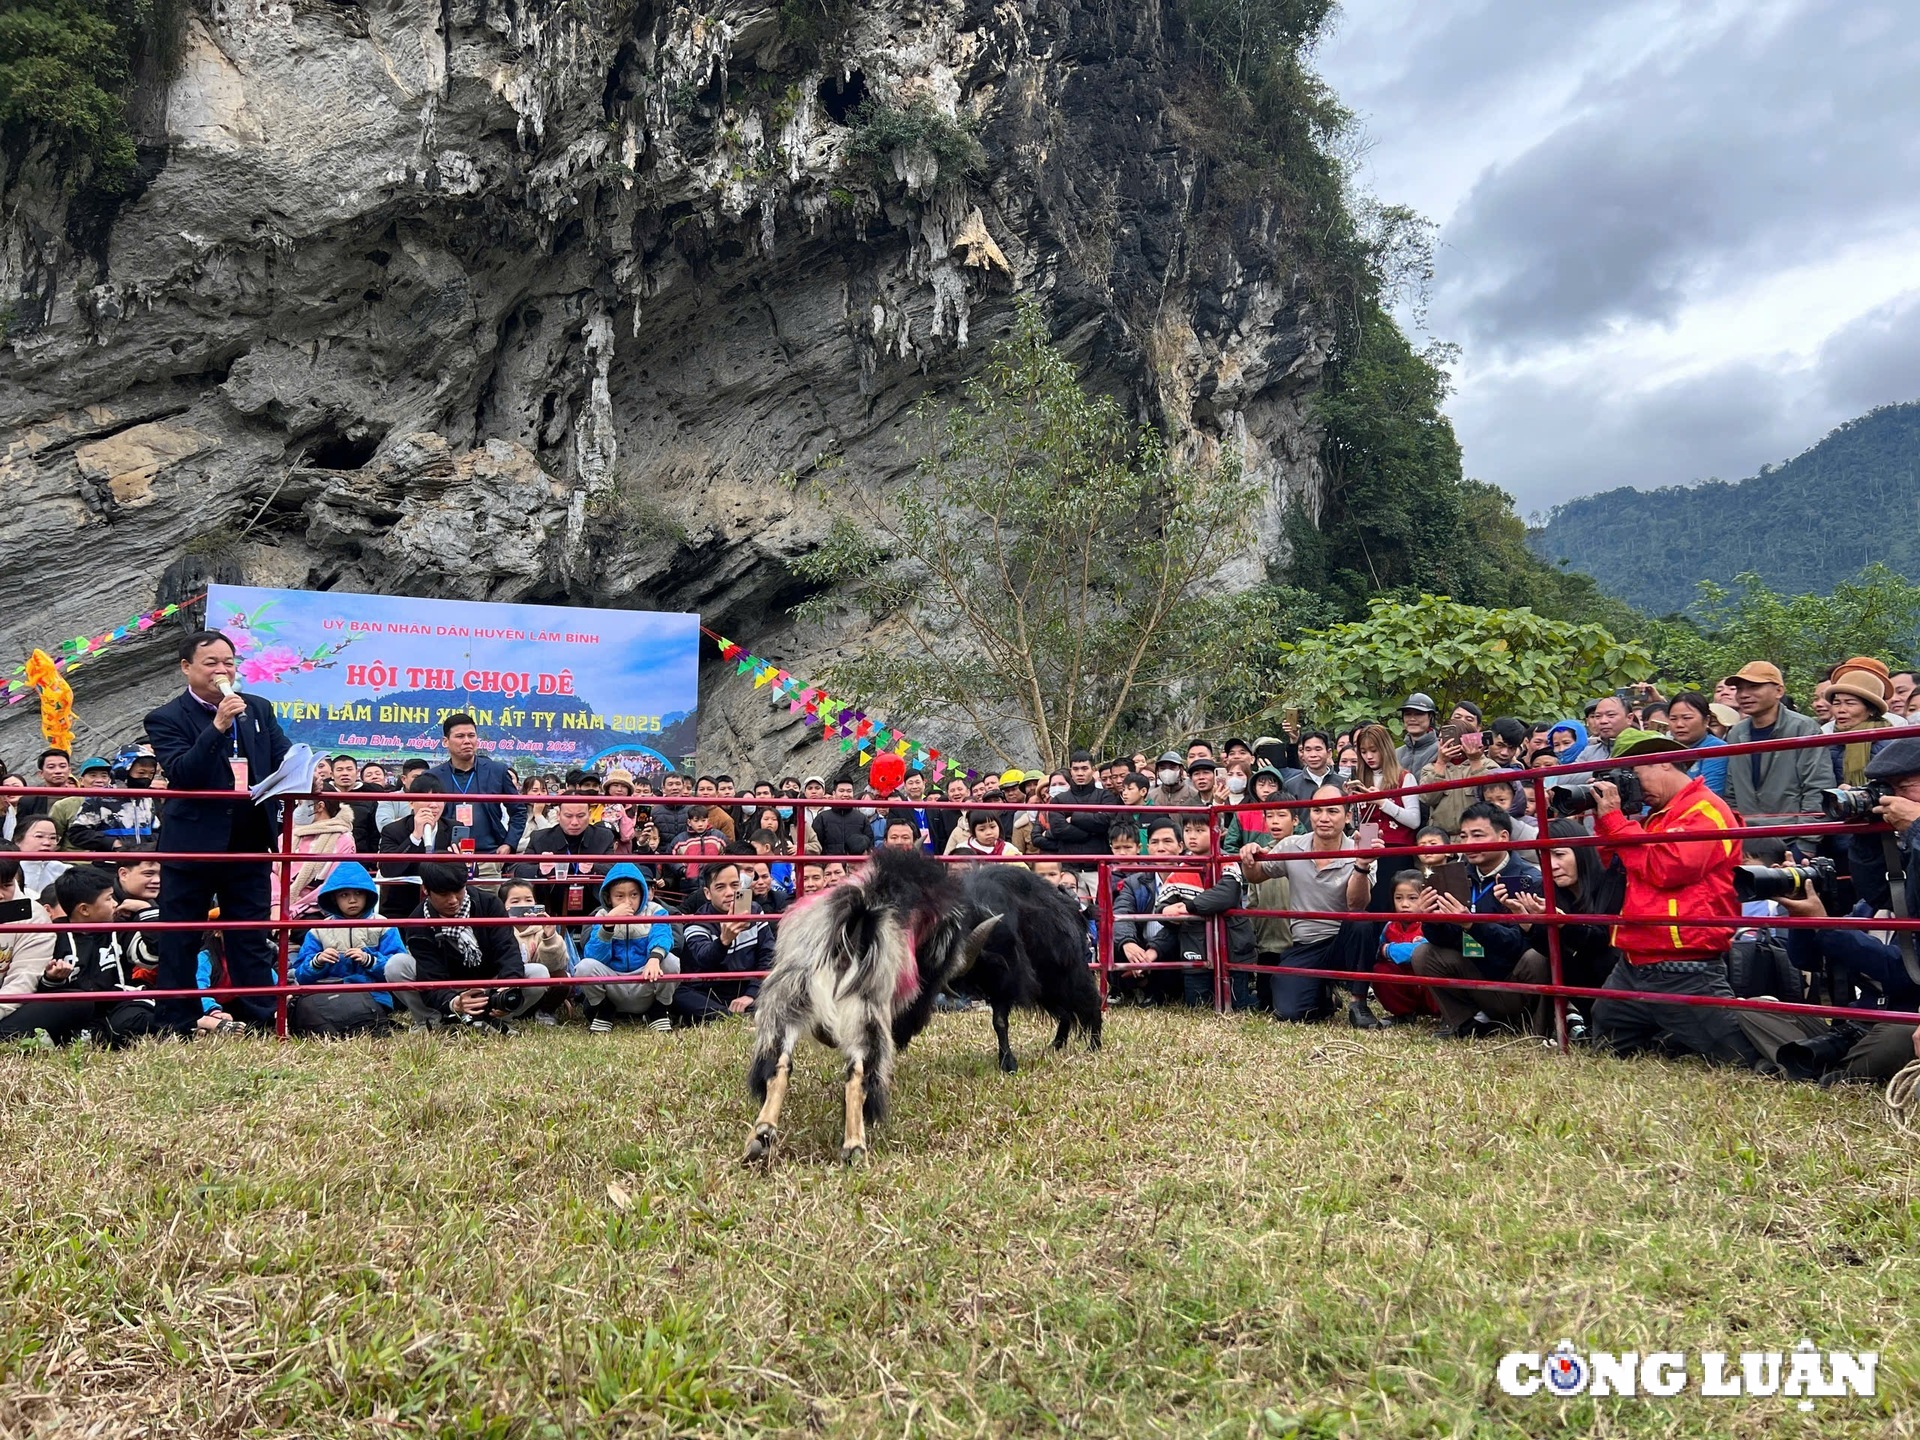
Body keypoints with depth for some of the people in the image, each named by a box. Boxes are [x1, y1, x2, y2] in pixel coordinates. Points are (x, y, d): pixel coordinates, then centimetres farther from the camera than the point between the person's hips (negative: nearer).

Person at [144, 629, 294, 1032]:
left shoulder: (259, 708, 9)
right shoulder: (166, 719, -4)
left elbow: (285, 761, 9)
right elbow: (180, 775, -18)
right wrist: (217, 726, -25)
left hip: (249, 843, 4)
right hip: (192, 844, -4)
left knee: (252, 939, 10)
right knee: (180, 941, 5)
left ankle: (262, 1023, 15)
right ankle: (177, 1027, 14)